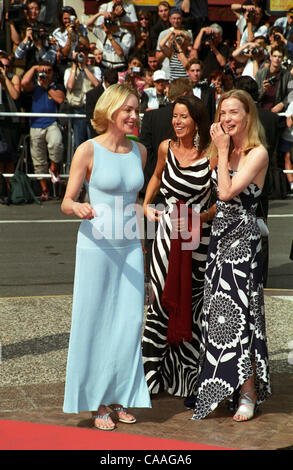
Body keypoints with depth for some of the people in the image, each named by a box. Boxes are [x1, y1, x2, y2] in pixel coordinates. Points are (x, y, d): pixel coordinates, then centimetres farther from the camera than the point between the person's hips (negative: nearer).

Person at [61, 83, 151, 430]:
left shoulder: (140, 151, 8)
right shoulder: (88, 150, -8)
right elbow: (66, 202, -7)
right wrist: (80, 209, -27)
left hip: (130, 246, 5)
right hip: (97, 244, -5)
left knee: (128, 323, 6)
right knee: (94, 323, 2)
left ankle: (118, 396, 20)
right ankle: (95, 401, 15)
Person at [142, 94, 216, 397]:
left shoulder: (211, 155, -9)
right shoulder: (166, 148, 4)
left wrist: (202, 216, -18)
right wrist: (146, 205, 12)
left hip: (198, 236, -3)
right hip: (167, 233, 3)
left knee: (190, 302, 5)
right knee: (162, 301, 2)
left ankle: (188, 376, 20)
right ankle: (153, 370, 14)